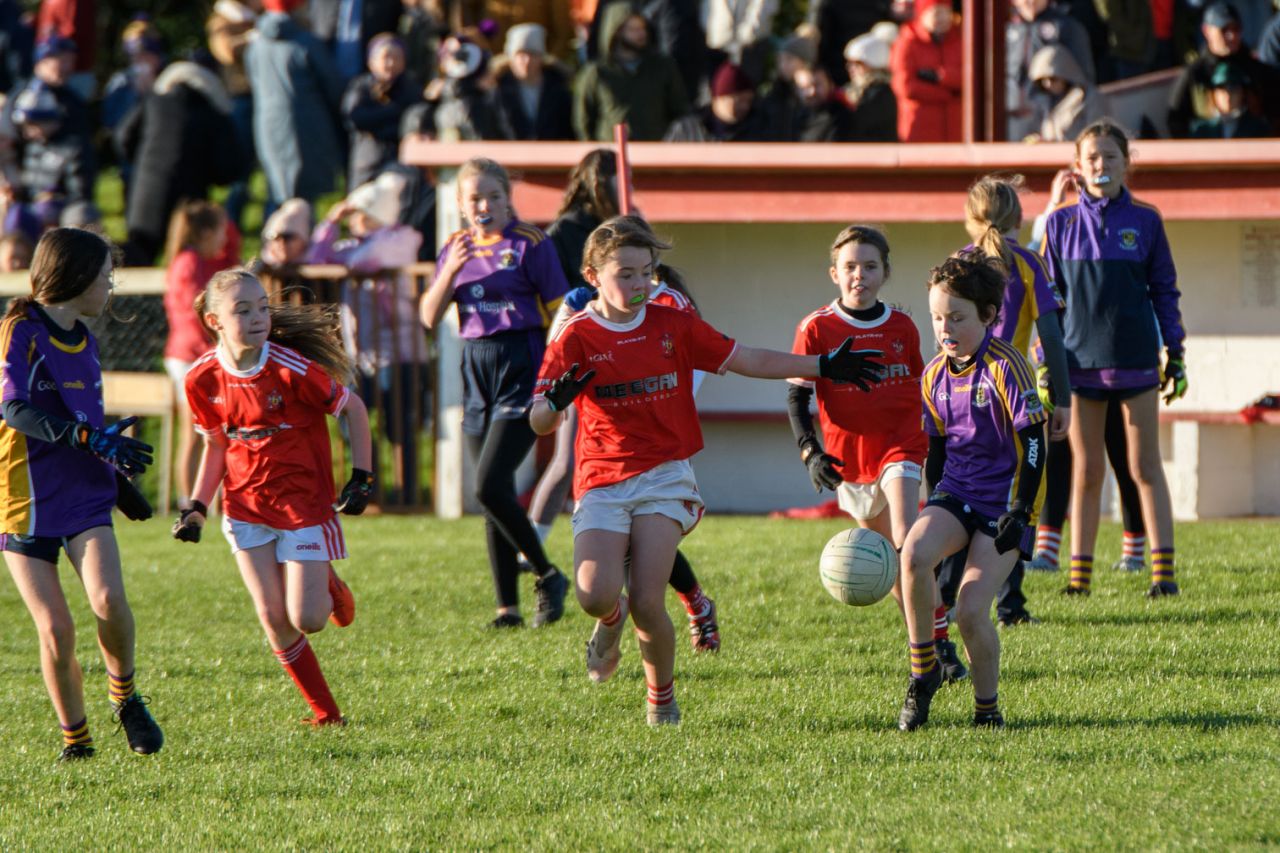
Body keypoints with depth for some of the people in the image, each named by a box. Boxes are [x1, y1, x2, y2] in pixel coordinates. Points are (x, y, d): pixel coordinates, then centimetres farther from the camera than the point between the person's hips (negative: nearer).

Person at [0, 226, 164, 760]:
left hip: (84, 497, 5)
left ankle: (125, 695, 2)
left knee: (108, 599, -21)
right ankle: (75, 736, 12)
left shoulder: (84, 341, 14)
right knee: (56, 630, -7)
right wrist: (89, 437, -28)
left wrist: (120, 480, 32)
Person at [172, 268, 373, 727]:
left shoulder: (292, 369, -19)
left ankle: (330, 586, 29)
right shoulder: (203, 380, -7)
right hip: (245, 505, 3)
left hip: (304, 501, -3)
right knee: (273, 619, -3)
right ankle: (325, 713, 12)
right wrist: (196, 508, 1)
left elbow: (354, 409, -5)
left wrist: (361, 478, -7)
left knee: (306, 619, -7)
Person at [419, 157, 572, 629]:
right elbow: (430, 317, 5)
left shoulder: (530, 244, -6)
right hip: (476, 370, 6)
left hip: (521, 368, -6)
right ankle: (508, 607, 12)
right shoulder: (455, 248, 11)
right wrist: (450, 271, -10)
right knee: (493, 498, 7)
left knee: (489, 486, -17)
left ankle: (547, 576, 0)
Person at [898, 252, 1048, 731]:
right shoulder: (935, 376, 7)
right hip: (955, 494, 5)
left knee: (970, 611, -16)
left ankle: (987, 707, 7)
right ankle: (923, 672, -12)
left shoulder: (1005, 368, -12)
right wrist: (937, 509, 14)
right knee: (914, 552, -28)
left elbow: (1032, 446, -12)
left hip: (1002, 502, -5)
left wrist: (1020, 514, -17)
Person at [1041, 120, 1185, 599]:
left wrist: (1175, 354, 4)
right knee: (1085, 470, 6)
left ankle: (1163, 571, 0)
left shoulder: (1145, 221, 2)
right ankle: (1079, 572, 10)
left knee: (1145, 467, 1)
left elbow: (1164, 290, 8)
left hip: (1134, 357, -1)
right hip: (1080, 359, 1)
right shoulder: (1061, 223, 3)